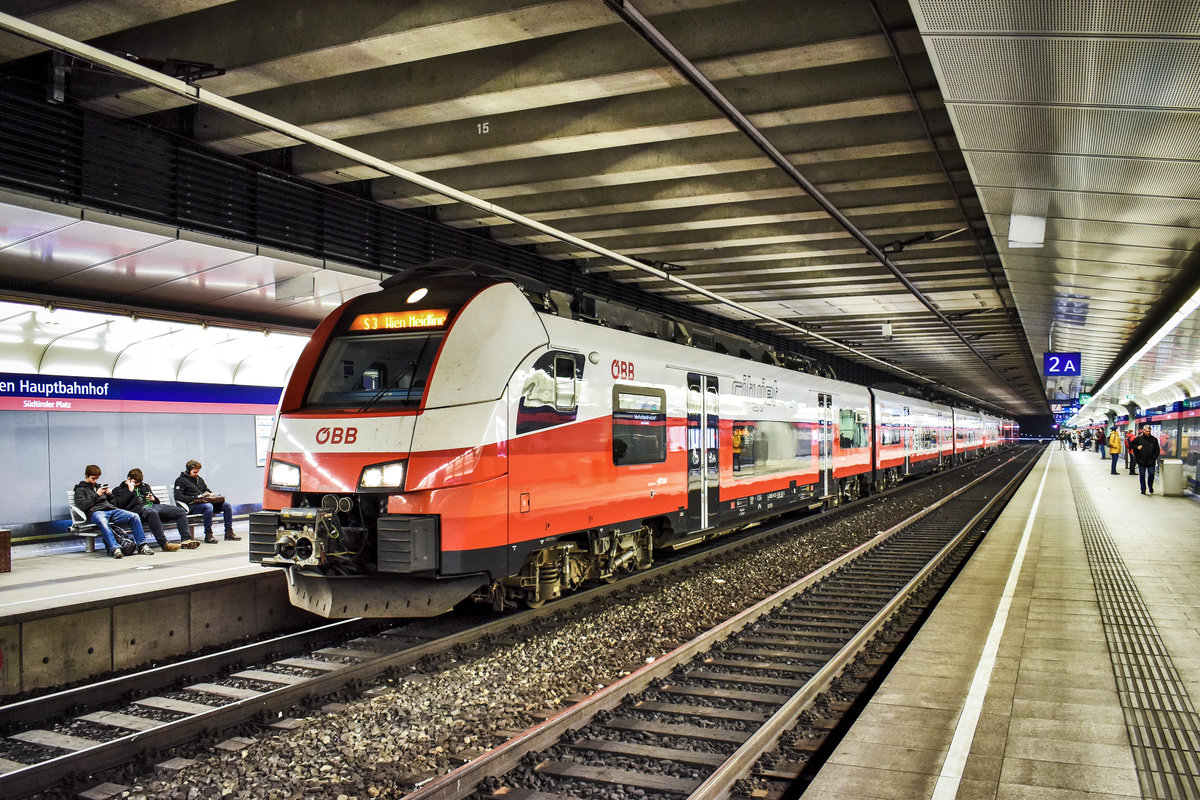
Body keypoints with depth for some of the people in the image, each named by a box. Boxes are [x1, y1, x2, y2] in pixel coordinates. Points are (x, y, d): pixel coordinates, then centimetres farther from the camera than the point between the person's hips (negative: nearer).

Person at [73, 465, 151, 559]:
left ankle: (142, 545, -22)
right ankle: (114, 548, -53)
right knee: (102, 522, -43)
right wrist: (96, 495, -3)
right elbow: (81, 506, -2)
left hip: (111, 510, 5)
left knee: (134, 516, -20)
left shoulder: (99, 486, 32)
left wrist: (109, 494, 10)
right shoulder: (80, 489, 17)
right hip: (96, 512, -5)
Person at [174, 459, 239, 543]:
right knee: (208, 506, -39)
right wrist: (196, 497, -19)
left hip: (204, 501, 7)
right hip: (192, 505, -7)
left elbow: (207, 490, 33)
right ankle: (208, 535, -34)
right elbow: (178, 496, -11)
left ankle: (229, 533, -6)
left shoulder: (199, 479, 25)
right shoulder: (181, 480, 2)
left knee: (227, 504, -10)